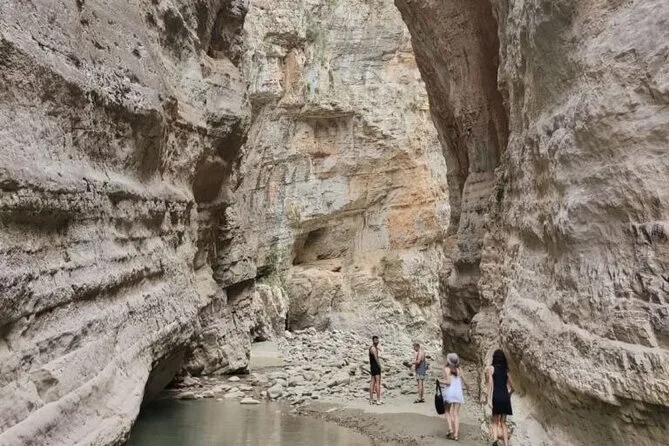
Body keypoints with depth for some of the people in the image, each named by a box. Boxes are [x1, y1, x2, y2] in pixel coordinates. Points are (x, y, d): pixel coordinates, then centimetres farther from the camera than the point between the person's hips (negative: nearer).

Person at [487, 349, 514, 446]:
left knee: (495, 421, 6)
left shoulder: (491, 368, 2)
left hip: (497, 396, -4)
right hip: (505, 396, 4)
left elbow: (490, 383, -9)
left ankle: (495, 438, -18)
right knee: (503, 422, 12)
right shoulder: (505, 370, 15)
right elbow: (512, 388, 19)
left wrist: (489, 398, -11)